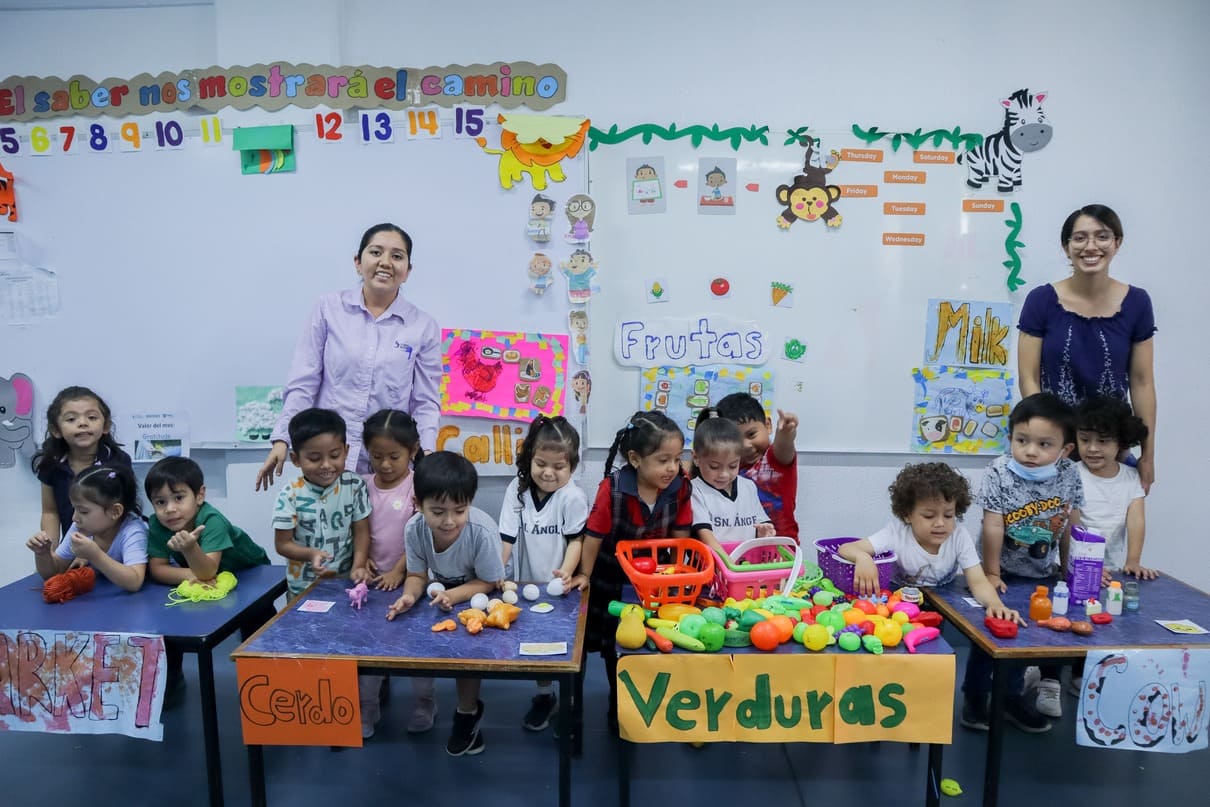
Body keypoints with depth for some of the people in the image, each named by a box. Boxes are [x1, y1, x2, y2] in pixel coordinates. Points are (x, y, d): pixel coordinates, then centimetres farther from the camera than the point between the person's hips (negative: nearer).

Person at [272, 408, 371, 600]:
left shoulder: (354, 486, -10)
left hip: (345, 580, 1)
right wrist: (311, 554, -26)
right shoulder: (290, 496, -14)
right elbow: (282, 543, -9)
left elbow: (361, 532, -4)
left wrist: (359, 566, -18)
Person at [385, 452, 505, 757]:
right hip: (441, 592, 4)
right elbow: (417, 575, -13)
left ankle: (467, 712, 5)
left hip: (478, 596, -4)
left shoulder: (482, 531, -36)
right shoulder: (415, 528, -25)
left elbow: (489, 582, -22)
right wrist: (410, 595, -35)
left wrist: (453, 596, -38)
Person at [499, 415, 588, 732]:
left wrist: (566, 572, -28)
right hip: (525, 584, 3)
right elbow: (506, 537, -5)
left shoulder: (573, 497, -14)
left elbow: (576, 540, -12)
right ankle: (545, 696, 37)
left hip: (558, 586, -3)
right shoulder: (517, 490, -5)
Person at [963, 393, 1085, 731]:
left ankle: (1012, 697, 33)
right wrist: (990, 574, -17)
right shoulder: (999, 472, -22)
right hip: (1004, 574, -4)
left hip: (1042, 575, 4)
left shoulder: (1069, 475, -11)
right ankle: (975, 699, 19)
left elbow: (1071, 526, 1)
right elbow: (993, 528, -20)